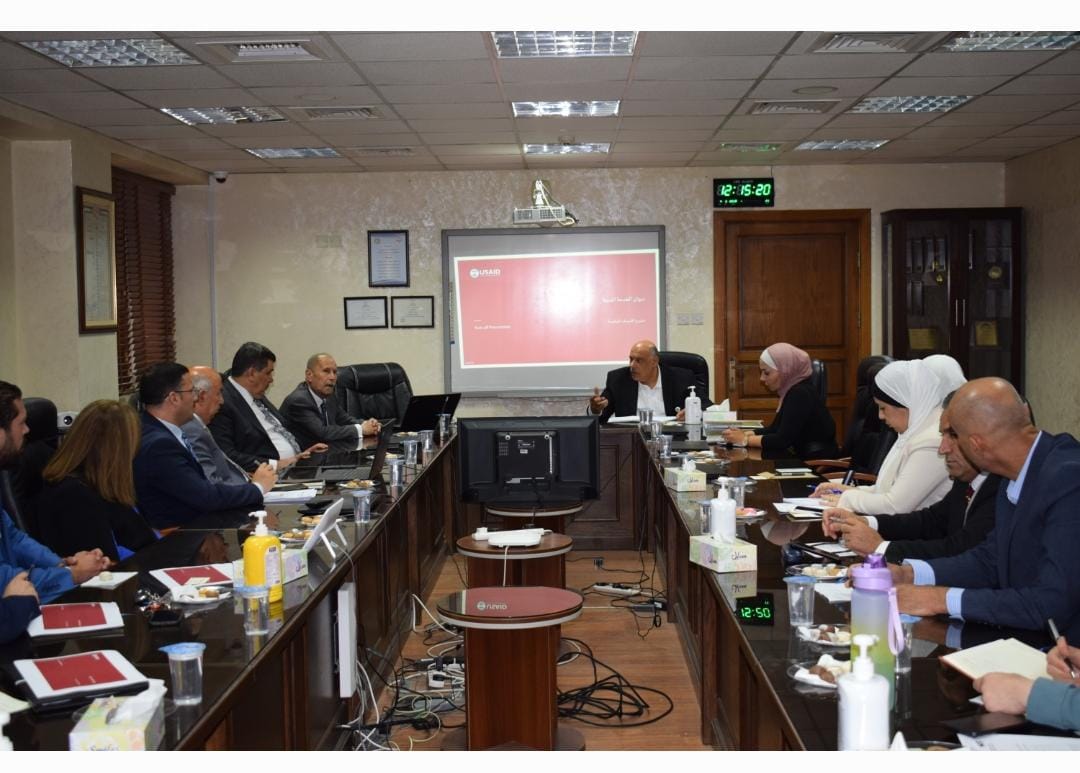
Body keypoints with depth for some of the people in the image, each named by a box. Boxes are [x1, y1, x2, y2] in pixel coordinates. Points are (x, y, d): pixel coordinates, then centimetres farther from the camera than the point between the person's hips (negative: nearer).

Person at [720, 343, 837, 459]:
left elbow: (782, 440, -22)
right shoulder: (791, 391, 9)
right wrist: (744, 433, -2)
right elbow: (775, 429, 12)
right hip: (804, 458, 8)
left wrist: (745, 440, -14)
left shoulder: (800, 395, -19)